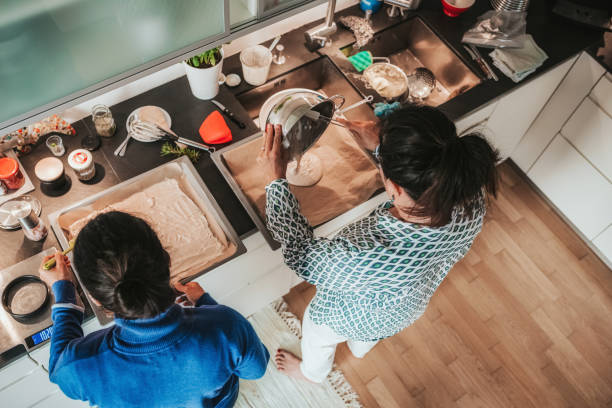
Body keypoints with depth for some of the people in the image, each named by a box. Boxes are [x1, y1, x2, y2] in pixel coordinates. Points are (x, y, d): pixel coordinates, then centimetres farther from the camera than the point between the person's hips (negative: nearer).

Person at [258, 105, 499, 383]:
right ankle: (359, 349, 76)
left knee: (317, 334, 34)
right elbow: (423, 177, -11)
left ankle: (312, 372, 67)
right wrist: (382, 146, -13)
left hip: (352, 318, -4)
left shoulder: (367, 256, -52)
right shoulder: (472, 202, -36)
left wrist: (275, 179, -27)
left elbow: (301, 253, -31)